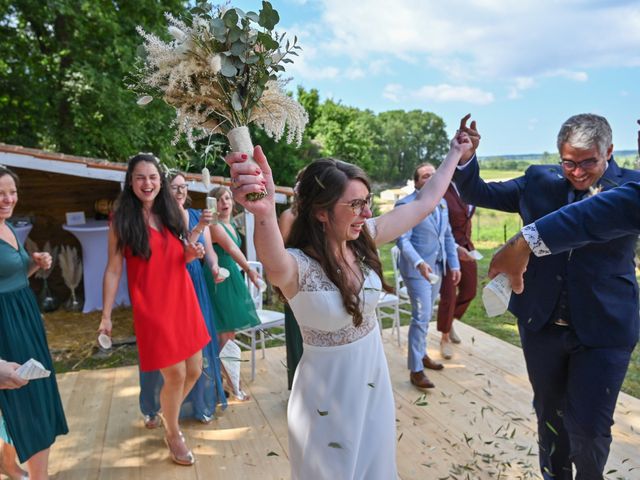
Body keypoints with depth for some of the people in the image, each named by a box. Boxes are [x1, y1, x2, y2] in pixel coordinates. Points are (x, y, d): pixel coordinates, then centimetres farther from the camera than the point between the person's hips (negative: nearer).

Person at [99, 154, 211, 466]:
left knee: (194, 371, 10)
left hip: (183, 300, 5)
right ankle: (172, 434, 24)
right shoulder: (121, 221, -5)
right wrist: (106, 315, -7)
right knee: (175, 374, -3)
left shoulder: (172, 214, 9)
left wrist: (191, 254, -4)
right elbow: (113, 270, -5)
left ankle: (168, 417, 38)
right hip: (151, 306, -5)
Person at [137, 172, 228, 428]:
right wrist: (198, 228, -29)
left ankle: (201, 404, 28)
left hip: (195, 286, 4)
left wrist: (214, 267, -13)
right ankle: (153, 409, 23)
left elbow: (209, 250, 6)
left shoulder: (197, 215, 5)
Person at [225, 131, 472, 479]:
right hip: (328, 392, -5)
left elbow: (426, 201, 0)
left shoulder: (364, 239, -10)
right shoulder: (297, 266, -27)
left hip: (374, 381, 6)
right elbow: (275, 265, -53)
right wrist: (263, 212, -73)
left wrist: (455, 153, 7)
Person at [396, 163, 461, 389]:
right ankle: (416, 370, 2)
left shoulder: (441, 202, 10)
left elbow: (447, 236, 13)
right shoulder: (405, 205, -13)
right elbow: (403, 240, -20)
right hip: (417, 269, -7)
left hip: (437, 267, 7)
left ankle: (421, 354, 34)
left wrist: (454, 264, 8)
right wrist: (419, 263, -33)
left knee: (426, 315, 18)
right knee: (421, 317, -7)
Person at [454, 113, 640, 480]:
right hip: (541, 323, 3)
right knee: (550, 413, 20)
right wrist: (465, 160, -12)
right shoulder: (540, 181, 1)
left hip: (603, 329, -2)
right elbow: (479, 193, 5)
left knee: (589, 427, 5)